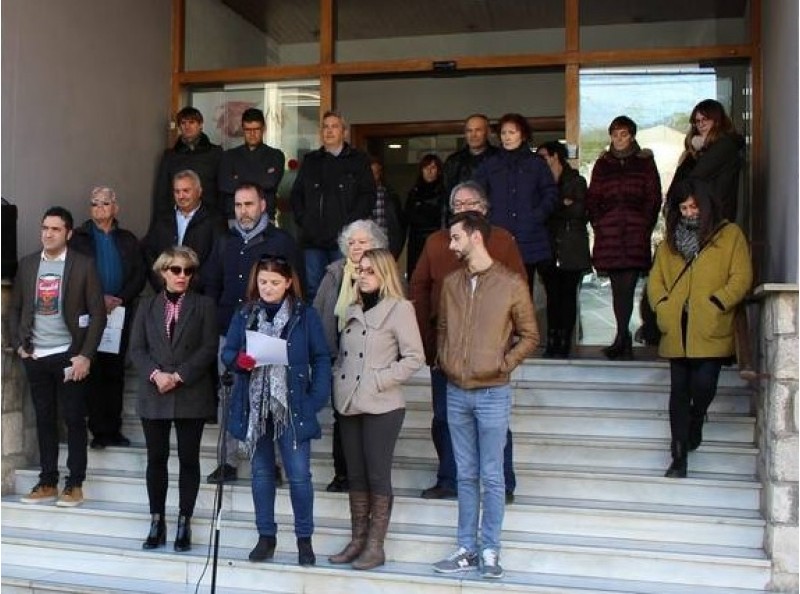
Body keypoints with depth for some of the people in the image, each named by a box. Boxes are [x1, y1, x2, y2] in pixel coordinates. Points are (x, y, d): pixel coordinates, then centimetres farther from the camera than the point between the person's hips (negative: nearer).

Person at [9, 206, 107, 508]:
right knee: (44, 419, 10)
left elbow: (97, 313, -7)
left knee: (74, 419, 3)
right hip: (35, 357, 4)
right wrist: (18, 344, 2)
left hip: (69, 356, -4)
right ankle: (47, 482, 19)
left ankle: (74, 485, 11)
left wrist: (86, 356, -13)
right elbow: (14, 308, 14)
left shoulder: (84, 265, -5)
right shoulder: (27, 264, 8)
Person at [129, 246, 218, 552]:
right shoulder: (147, 305, 11)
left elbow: (209, 348, -5)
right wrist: (155, 374, -13)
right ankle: (157, 523, 17)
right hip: (154, 395, 2)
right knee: (156, 458, 6)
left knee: (188, 459, 3)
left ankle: (184, 524, 13)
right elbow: (137, 348, 4)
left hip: (191, 395, -2)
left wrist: (178, 376, -13)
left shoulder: (204, 305, 3)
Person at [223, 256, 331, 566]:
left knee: (299, 475, -2)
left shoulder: (305, 315, -1)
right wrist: (239, 360, -18)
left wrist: (317, 398, -11)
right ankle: (266, 536, 23)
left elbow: (321, 358, -2)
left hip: (292, 407, -3)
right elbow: (227, 352, 5)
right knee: (261, 473, 11)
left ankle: (304, 539, 13)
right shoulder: (244, 315, 7)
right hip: (254, 407, 3)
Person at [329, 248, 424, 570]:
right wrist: (338, 382, 4)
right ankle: (357, 541, 19)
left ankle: (375, 546, 7)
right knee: (356, 476, 10)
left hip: (381, 407, -7)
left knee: (378, 476, -1)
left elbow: (414, 357, -11)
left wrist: (378, 380, -14)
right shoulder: (353, 311, 16)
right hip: (350, 405, 7)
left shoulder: (399, 308, -5)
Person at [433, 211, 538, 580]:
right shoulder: (451, 283, 6)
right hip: (456, 393, 4)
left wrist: (502, 364, -9)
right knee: (466, 475, 12)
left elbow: (529, 335, -1)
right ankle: (467, 549, 20)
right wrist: (445, 361, 5)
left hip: (493, 394, -4)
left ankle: (490, 551, 15)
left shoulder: (511, 284, -7)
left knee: (491, 477, 4)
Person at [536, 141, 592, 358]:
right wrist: (564, 206, -4)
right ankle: (553, 342, 2)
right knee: (552, 295, 0)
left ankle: (564, 342, -2)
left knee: (568, 295, -4)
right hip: (550, 250, 3)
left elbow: (579, 210, -7)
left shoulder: (576, 181, 7)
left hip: (571, 250, -3)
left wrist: (555, 206, -4)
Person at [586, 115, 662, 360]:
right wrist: (598, 223, 1)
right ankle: (625, 341, 9)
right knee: (618, 287, 3)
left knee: (627, 286, -11)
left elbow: (654, 197, 6)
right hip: (609, 233, 2)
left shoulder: (645, 162, 10)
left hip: (636, 232, -2)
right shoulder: (602, 164, 17)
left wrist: (644, 226, -4)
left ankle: (621, 339, -8)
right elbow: (592, 198, 14)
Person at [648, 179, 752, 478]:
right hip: (677, 331, 3)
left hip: (711, 330, -3)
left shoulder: (730, 235, 5)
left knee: (703, 384, -11)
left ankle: (696, 421, 25)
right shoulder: (670, 241, 17)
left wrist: (715, 304, -13)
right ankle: (679, 457, 10)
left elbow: (741, 277, -3)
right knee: (679, 391, 4)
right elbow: (655, 279, 15)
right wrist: (663, 306, -3)